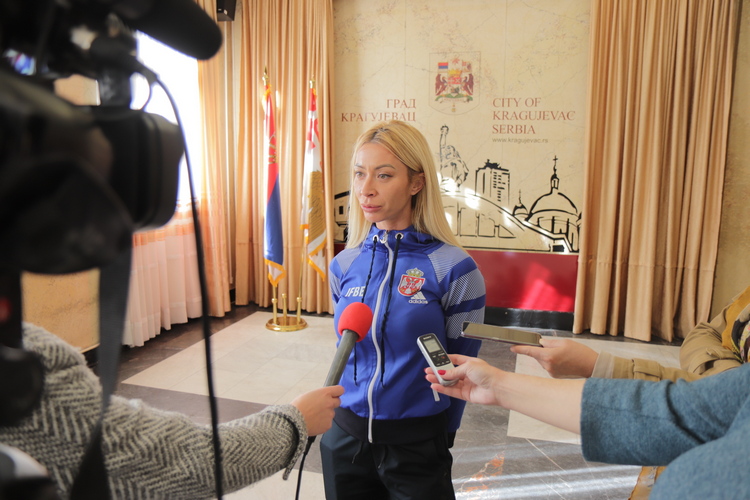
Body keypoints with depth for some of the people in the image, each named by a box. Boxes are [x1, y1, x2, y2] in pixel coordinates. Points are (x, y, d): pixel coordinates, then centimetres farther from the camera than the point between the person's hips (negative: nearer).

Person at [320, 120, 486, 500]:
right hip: (345, 439, 4)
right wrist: (348, 418, 14)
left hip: (416, 445, -4)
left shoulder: (454, 269, -15)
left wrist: (438, 437, 4)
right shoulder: (344, 265, -2)